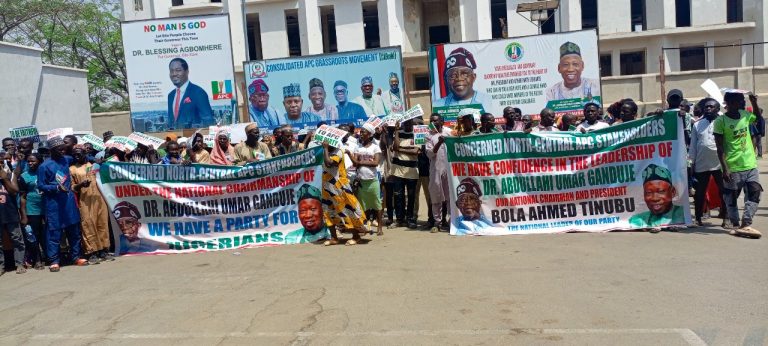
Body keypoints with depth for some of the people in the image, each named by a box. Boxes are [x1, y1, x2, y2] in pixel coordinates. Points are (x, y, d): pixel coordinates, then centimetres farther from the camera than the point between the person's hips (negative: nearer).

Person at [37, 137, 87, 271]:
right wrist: (56, 187, -21)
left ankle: (76, 257, 19)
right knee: (55, 232, -1)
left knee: (74, 230, 10)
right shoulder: (44, 166, -8)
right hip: (54, 204, -5)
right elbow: (40, 186, -7)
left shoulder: (66, 159, 6)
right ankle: (54, 261, 7)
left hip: (70, 201, 5)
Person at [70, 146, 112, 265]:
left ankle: (103, 251, 7)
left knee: (102, 224, 2)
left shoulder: (92, 164, 18)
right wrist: (80, 185, -16)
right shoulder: (72, 169, 7)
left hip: (99, 198, 3)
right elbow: (71, 187, 2)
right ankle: (92, 253, -2)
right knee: (88, 226, -5)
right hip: (85, 201, -3)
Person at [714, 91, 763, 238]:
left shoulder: (745, 115, 6)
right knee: (731, 197, 5)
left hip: (751, 165, 6)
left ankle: (746, 225, 2)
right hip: (733, 168, -6)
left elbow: (759, 118, 32)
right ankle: (735, 224, 20)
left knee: (755, 193, -1)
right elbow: (720, 148, -13)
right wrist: (725, 168, -17)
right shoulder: (720, 121, -12)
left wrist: (754, 103, 14)